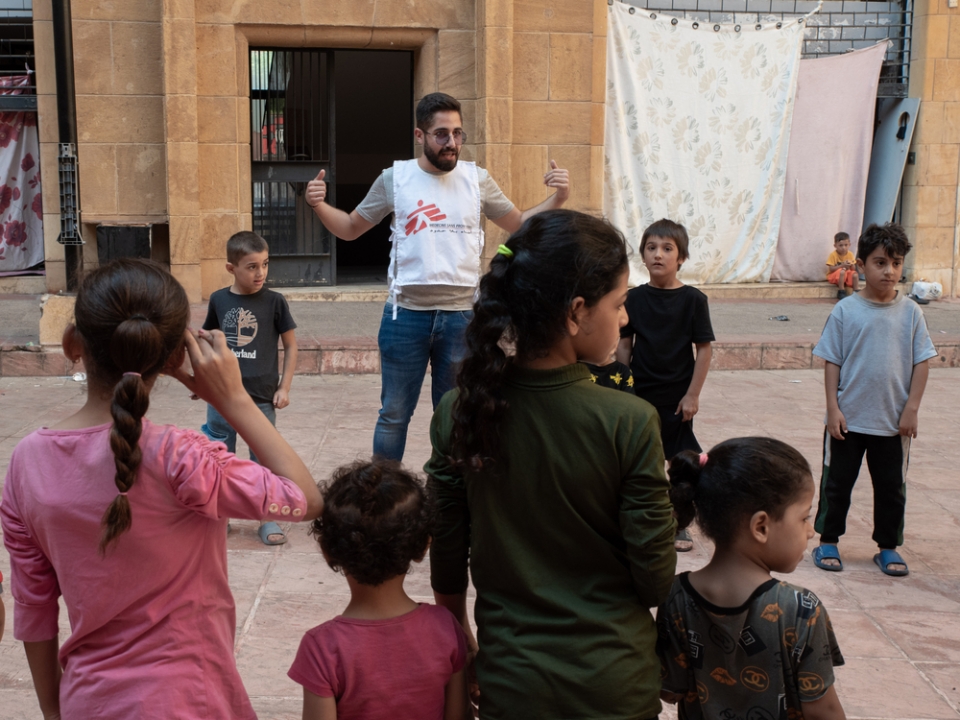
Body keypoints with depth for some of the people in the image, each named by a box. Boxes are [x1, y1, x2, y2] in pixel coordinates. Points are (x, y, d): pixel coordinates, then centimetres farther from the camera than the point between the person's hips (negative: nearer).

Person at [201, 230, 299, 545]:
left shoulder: (274, 301, -5)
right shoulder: (219, 300, 1)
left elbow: (291, 345, 1)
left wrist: (284, 387, -3)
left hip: (261, 397, -2)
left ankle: (268, 519, 19)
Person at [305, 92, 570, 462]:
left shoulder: (477, 178, 3)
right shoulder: (395, 178, 0)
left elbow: (518, 224, 14)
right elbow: (350, 229, 9)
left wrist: (557, 199, -3)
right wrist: (319, 206, -9)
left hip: (462, 314, 1)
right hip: (406, 313, -1)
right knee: (394, 414, 7)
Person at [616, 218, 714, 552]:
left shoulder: (693, 300, -8)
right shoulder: (634, 298, -1)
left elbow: (704, 349, -6)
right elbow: (624, 346, 4)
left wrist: (692, 395, -9)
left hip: (677, 398, -2)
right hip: (639, 395, 2)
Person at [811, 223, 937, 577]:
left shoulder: (910, 312, -2)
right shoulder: (845, 311, -7)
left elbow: (922, 362, 0)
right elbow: (831, 362, -4)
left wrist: (911, 408, -6)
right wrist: (833, 408, -9)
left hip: (893, 422, 2)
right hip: (848, 419, -1)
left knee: (892, 487, 12)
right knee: (837, 482, 10)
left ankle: (888, 547, 27)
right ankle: (828, 542, 24)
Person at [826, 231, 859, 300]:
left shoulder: (850, 255, -2)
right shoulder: (833, 255, -16)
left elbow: (854, 269, 2)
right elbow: (831, 269, -20)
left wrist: (851, 265, -22)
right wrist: (842, 265, -30)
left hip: (847, 274, 4)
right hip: (834, 275, -4)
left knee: (855, 274, -25)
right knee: (842, 272, -36)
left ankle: (856, 292, -15)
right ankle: (841, 292, -27)